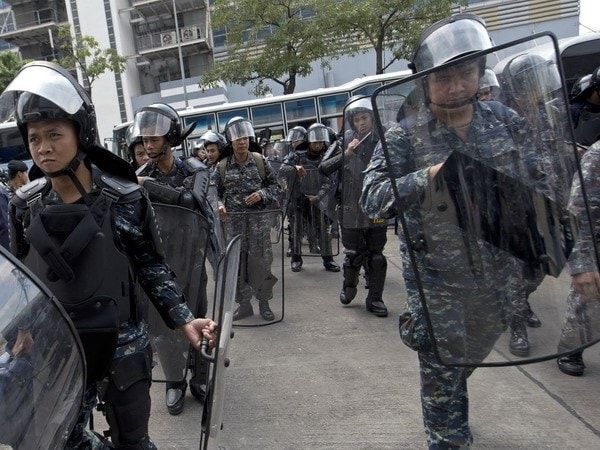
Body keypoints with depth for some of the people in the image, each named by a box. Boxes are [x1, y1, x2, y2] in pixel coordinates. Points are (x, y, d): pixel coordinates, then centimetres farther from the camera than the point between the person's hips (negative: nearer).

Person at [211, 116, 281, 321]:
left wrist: (262, 194, -13)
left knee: (261, 260, 2)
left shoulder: (260, 161, 1)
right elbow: (214, 192, 6)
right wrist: (219, 205, -13)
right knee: (237, 262, 7)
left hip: (259, 220, -1)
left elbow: (276, 187, 5)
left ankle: (264, 303, 19)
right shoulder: (222, 167, 2)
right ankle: (243, 304, 21)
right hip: (234, 222, 1)